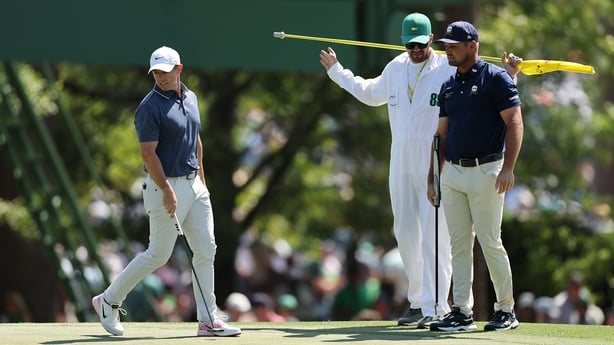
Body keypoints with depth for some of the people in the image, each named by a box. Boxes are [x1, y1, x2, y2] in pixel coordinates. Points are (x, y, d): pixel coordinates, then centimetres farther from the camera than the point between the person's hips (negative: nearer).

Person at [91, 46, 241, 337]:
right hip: (166, 185, -8)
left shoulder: (190, 98, 10)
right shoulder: (150, 107, -14)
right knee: (158, 255, -3)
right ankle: (109, 301, 12)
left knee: (206, 250, 4)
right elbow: (148, 153, -19)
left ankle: (208, 320, 8)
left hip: (194, 184, 8)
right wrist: (166, 191, -24)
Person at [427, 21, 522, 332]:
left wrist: (508, 168, -19)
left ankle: (506, 310, 6)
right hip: (452, 173, 7)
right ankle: (462, 312, 6)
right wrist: (433, 177, 15)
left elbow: (514, 123, -10)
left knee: (490, 242, -5)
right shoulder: (449, 86, 15)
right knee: (458, 245, 4)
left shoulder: (495, 78, -5)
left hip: (485, 172, -7)